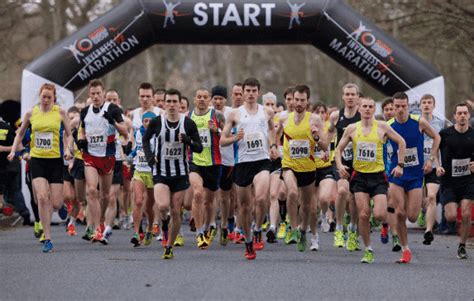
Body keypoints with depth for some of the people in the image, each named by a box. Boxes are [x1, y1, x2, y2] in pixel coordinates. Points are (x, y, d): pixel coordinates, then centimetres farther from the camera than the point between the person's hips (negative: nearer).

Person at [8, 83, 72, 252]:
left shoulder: (60, 113, 1)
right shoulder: (31, 113, 4)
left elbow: (68, 134, 9)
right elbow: (20, 133, 18)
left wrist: (68, 149, -8)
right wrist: (13, 150, 7)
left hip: (55, 160, 0)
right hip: (37, 160, 0)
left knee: (56, 204, -4)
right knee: (42, 197, -17)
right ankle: (47, 239, -11)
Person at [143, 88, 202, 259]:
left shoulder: (188, 123, -3)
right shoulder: (156, 122, -3)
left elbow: (199, 148, 0)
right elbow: (145, 139, 13)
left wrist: (188, 141, -20)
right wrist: (149, 156, -2)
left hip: (180, 173, 1)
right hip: (160, 172, -1)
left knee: (176, 212, 2)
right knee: (163, 206, -23)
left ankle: (169, 247, 16)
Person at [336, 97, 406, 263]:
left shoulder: (382, 127, -2)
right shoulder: (352, 129, 4)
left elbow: (401, 143, 7)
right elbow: (339, 149, 12)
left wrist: (400, 165, 0)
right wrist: (339, 165, -6)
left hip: (378, 176, -2)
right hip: (359, 176, 2)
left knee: (379, 215, -15)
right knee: (363, 214, -7)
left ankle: (386, 218, 24)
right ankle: (368, 251, 6)